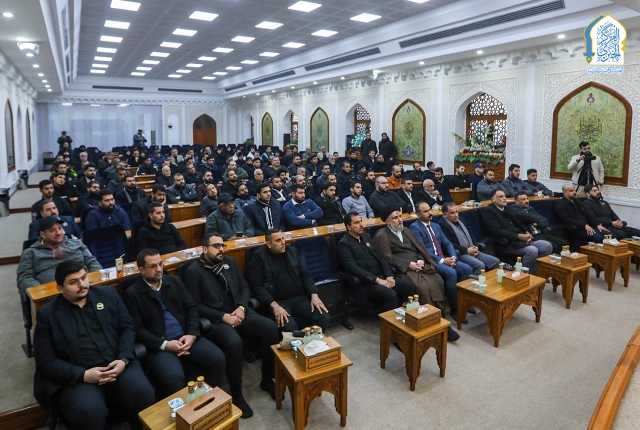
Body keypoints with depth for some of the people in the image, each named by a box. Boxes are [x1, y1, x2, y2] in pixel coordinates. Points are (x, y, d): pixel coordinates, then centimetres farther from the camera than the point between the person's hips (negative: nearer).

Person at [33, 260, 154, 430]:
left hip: (117, 365, 2)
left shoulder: (107, 294, 10)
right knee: (89, 411, -32)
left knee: (143, 393, -25)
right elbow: (45, 362, 0)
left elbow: (127, 328, 9)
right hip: (77, 377, -2)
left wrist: (123, 360, -9)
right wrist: (83, 375, -14)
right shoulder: (47, 314, 3)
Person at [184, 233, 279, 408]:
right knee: (234, 342, -35)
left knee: (271, 328, -19)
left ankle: (267, 380, 0)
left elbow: (244, 287, 14)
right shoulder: (193, 271, -5)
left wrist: (242, 307, -6)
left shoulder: (230, 262, 12)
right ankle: (236, 394, -12)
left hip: (239, 312, 5)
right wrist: (224, 316, -17)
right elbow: (196, 306, -9)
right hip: (215, 320, -5)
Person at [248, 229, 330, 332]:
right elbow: (257, 285, -8)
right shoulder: (259, 256, -2)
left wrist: (314, 295, -4)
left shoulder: (292, 251, 11)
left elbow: (305, 275, 12)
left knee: (323, 317, -17)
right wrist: (274, 305, -20)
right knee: (289, 326, -32)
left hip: (299, 298, 4)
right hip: (277, 301, -4)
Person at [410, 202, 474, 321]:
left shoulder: (436, 226, 19)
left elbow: (447, 243, 15)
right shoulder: (414, 228, -7)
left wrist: (453, 257, -6)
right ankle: (454, 308, -15)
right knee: (451, 273, -30)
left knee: (467, 269, -12)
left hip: (444, 259, 8)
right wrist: (442, 260, -18)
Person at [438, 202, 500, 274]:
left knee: (496, 261, -1)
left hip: (473, 251, 9)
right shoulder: (442, 225, -10)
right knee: (480, 265, -30)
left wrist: (476, 247, 4)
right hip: (459, 254, -9)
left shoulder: (459, 220, 18)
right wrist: (467, 250, -15)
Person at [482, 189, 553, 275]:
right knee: (532, 250, -29)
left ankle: (538, 272, 6)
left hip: (521, 239, 9)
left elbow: (518, 223, 20)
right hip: (507, 244, -9)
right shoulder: (489, 212, -8)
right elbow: (497, 231, -18)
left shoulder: (507, 208, 19)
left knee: (548, 246, -4)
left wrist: (527, 233, -2)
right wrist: (518, 236, -19)